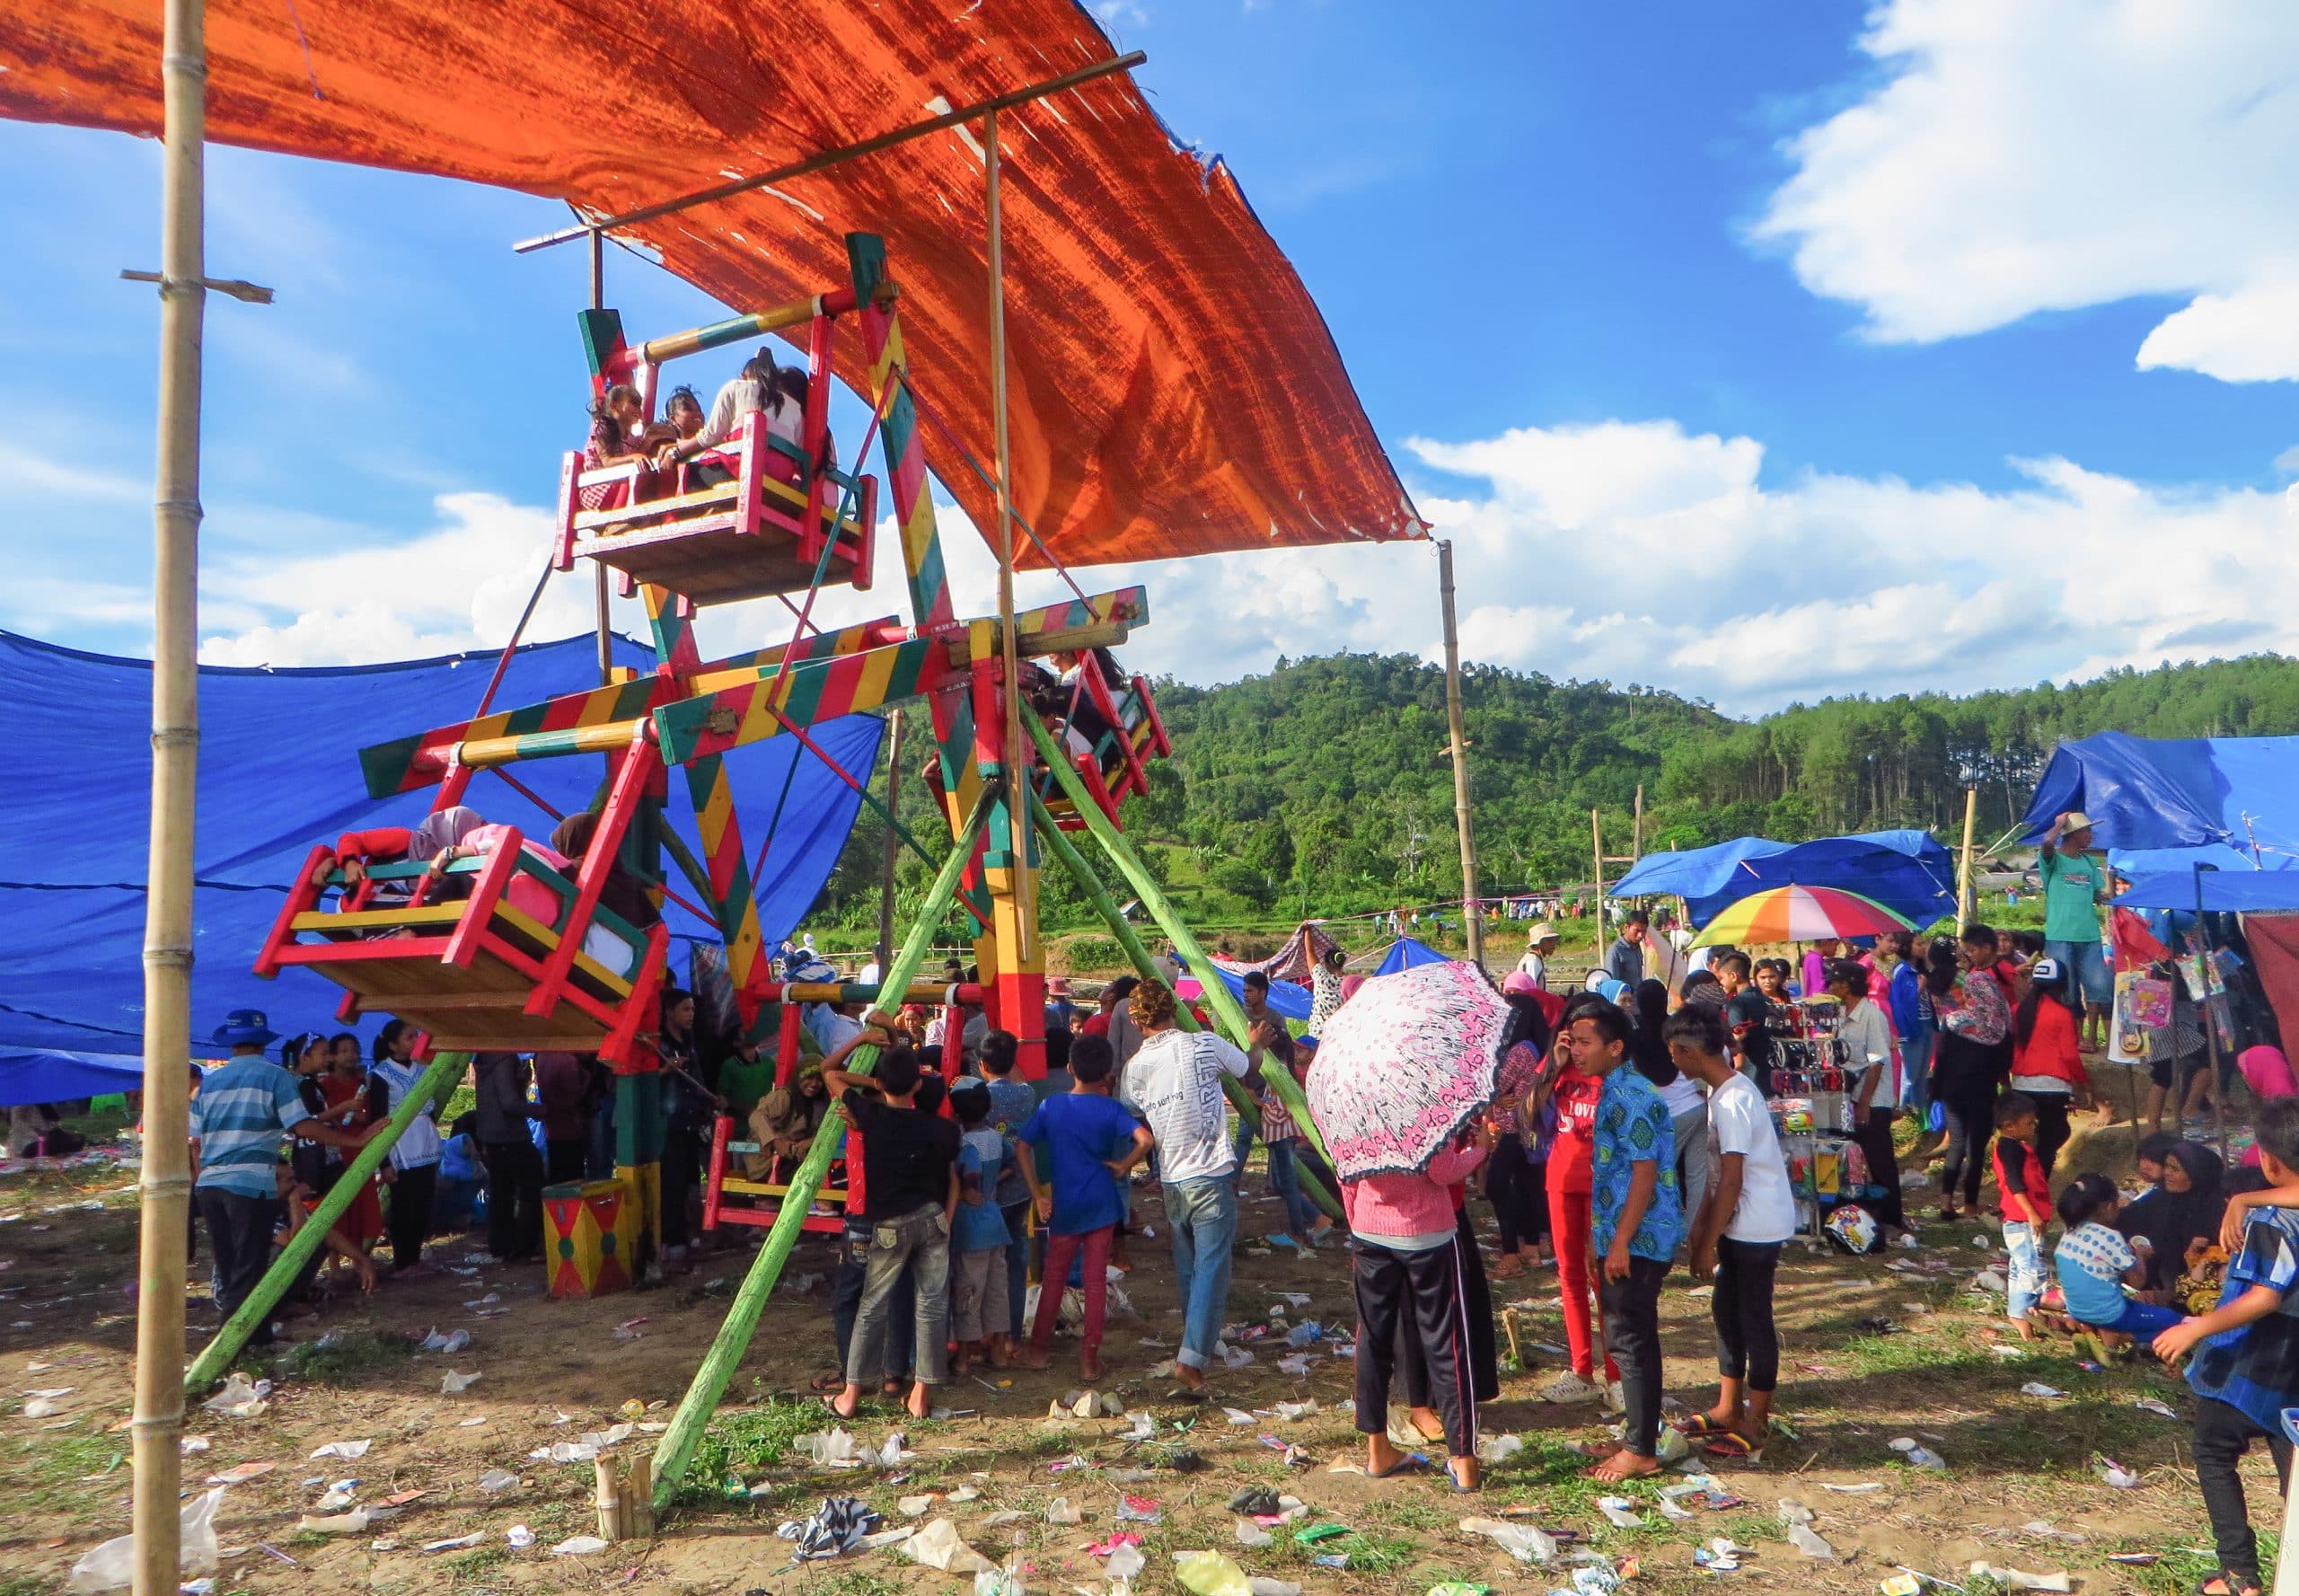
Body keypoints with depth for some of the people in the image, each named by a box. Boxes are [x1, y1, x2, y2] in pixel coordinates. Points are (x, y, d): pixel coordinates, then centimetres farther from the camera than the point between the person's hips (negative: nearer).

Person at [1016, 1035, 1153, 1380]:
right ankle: (1089, 1357, 11)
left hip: (1063, 1206, 1)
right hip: (1101, 1205, -1)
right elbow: (1144, 1139, -22)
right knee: (1096, 1279, 6)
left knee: (1054, 1276, 14)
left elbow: (1021, 1147, -7)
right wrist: (1123, 1167, -7)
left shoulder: (1050, 1107, -3)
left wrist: (1038, 1195, -5)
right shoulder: (1110, 1110, -8)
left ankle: (1039, 1348, 24)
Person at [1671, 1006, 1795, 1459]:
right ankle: (1728, 1408, 28)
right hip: (1740, 1224, 10)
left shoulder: (1732, 1101, -24)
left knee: (1754, 1320, 1)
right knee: (1726, 1311, 16)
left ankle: (1755, 1425, 13)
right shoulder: (1723, 1091, 7)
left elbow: (1731, 1182, -24)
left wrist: (1707, 1244, -19)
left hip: (1757, 1227, -10)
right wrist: (1701, 1222, 15)